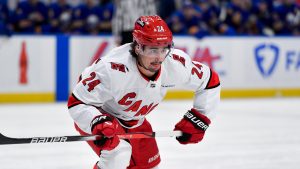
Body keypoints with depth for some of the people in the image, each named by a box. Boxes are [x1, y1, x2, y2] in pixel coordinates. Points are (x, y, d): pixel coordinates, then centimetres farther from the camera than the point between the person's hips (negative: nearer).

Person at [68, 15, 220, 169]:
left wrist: (198, 119, -10)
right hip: (97, 115, -6)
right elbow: (77, 103, -32)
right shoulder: (113, 68, -39)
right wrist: (98, 123, -49)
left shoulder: (176, 63, -25)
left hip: (133, 120, 6)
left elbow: (210, 81, -7)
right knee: (119, 154, -31)